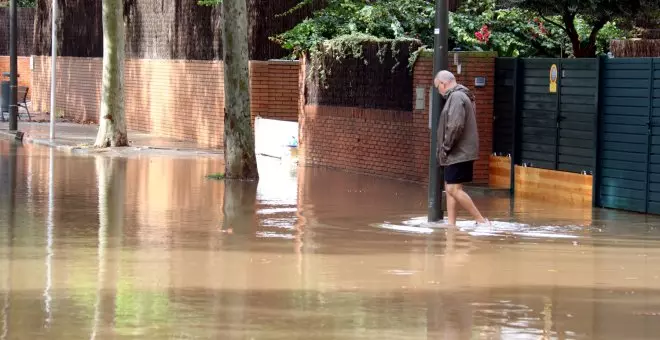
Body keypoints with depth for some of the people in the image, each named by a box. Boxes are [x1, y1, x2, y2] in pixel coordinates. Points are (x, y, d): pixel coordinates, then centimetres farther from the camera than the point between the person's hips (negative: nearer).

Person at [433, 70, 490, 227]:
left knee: (454, 189, -12)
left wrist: (445, 148, -16)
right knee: (450, 188, 12)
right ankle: (451, 223, 14)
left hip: (459, 153, -11)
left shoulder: (457, 97, -14)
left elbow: (456, 126, -24)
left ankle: (481, 220, -11)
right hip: (458, 154, 11)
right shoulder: (460, 96, 19)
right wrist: (445, 149, 15)